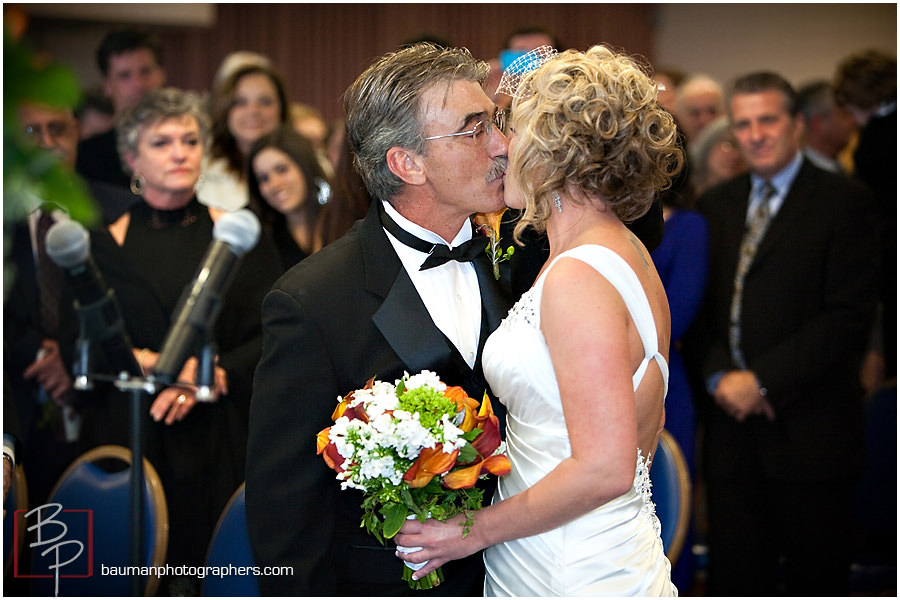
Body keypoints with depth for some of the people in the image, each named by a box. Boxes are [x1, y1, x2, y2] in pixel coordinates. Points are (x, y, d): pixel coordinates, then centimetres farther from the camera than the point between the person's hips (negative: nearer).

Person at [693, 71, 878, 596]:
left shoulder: (845, 201, -3)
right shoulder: (716, 205, 15)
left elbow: (849, 314, -11)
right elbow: (704, 308, 13)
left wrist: (763, 380, -14)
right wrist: (719, 376, -6)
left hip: (809, 428, -4)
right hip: (732, 421, 4)